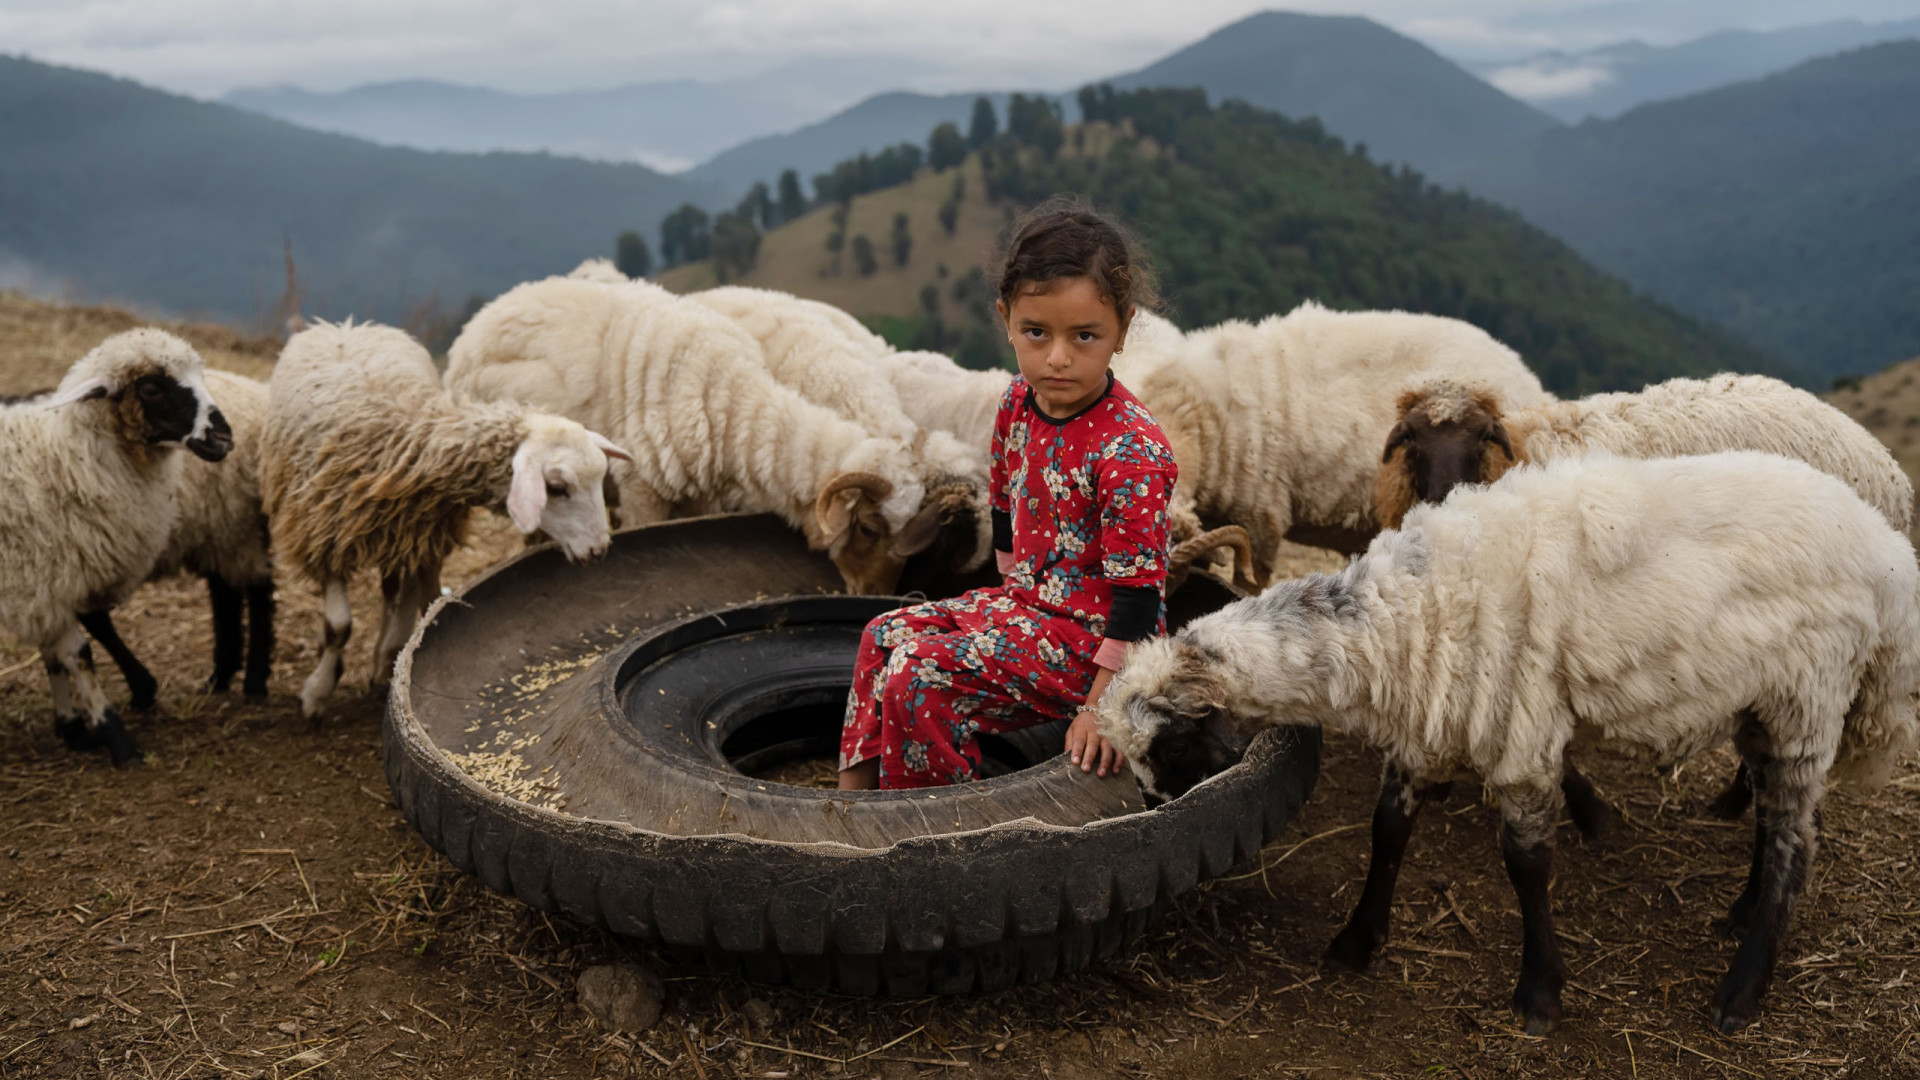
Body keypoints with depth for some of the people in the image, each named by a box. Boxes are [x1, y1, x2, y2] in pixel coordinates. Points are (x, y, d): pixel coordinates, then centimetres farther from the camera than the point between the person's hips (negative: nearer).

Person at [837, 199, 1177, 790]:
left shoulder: (1131, 451, -27)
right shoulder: (1017, 404, -2)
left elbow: (1137, 590, -24)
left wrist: (1102, 705, -23)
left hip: (1091, 631, -9)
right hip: (1029, 598, 9)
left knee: (922, 677, -19)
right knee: (887, 636, 10)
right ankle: (855, 789, 20)